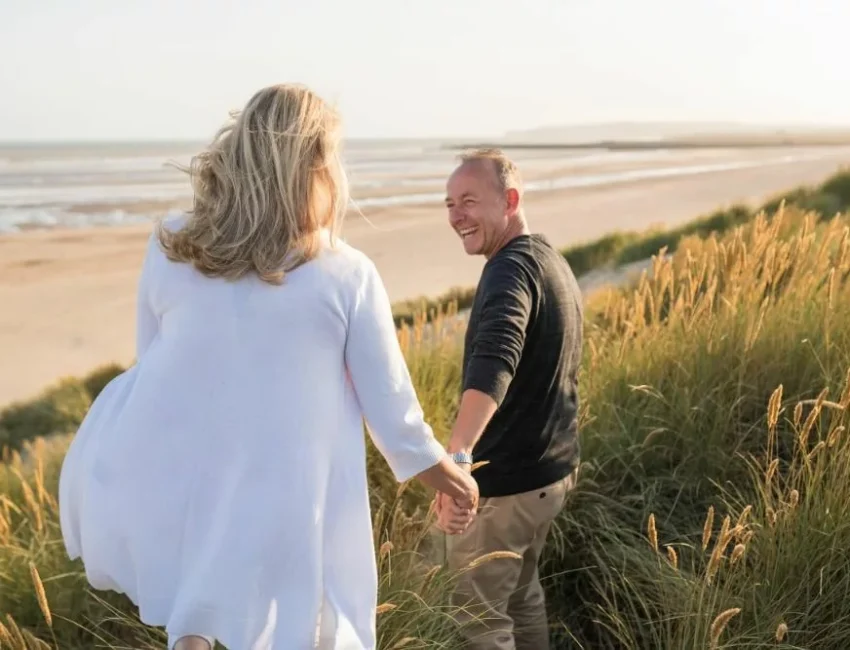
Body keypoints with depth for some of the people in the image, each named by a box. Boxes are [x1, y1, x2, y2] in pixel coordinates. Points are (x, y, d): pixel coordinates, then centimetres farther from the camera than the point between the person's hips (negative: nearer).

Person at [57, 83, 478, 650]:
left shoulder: (169, 251, -7)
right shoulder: (349, 275, -12)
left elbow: (154, 365, 7)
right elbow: (390, 407, -5)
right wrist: (447, 473, 14)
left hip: (170, 499, 1)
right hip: (285, 514, -1)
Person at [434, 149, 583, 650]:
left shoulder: (511, 268, -22)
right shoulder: (553, 261, 10)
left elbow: (493, 365, -41)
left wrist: (457, 455, -54)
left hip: (507, 479, -10)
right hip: (552, 469, 10)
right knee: (521, 592, 25)